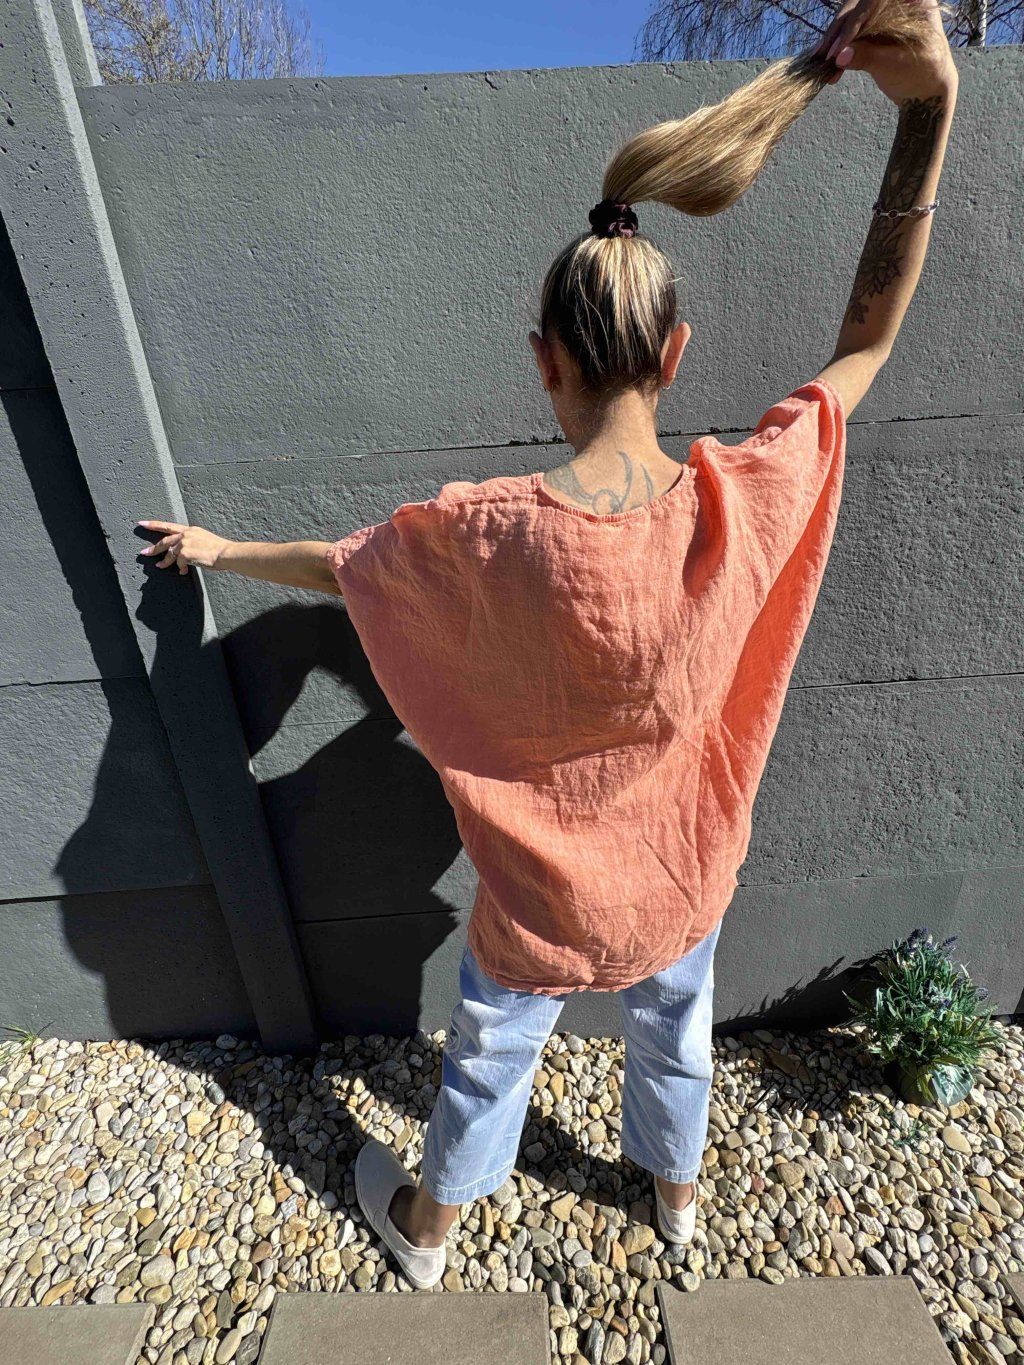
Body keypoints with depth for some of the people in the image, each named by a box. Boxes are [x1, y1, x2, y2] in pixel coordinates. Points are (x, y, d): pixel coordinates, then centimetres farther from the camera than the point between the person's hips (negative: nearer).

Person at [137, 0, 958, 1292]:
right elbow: (867, 342, -5)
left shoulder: (484, 533, -29)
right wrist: (927, 109, -9)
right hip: (682, 866, 3)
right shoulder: (748, 503, -24)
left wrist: (221, 547, 9)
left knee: (489, 1056, 27)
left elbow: (335, 562, -10)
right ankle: (675, 1192, 68)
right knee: (674, 1030, 34)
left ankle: (424, 1226, 61)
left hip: (544, 887, -2)